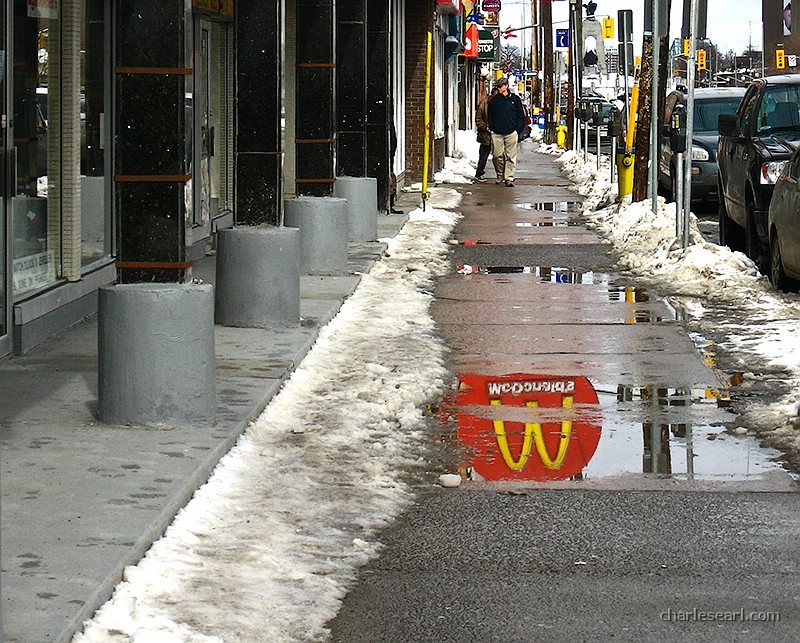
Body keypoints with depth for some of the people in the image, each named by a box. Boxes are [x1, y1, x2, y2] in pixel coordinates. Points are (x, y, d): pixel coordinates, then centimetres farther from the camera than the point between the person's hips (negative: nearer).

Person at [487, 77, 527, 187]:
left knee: (511, 157, -3)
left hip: (511, 133, -2)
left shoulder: (515, 99, 6)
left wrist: (519, 131, 0)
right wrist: (491, 128, 2)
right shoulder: (494, 101, 11)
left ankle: (509, 178, -1)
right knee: (497, 156, 0)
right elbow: (490, 117, 15)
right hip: (497, 133, 2)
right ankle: (500, 175, 19)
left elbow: (521, 116, 8)